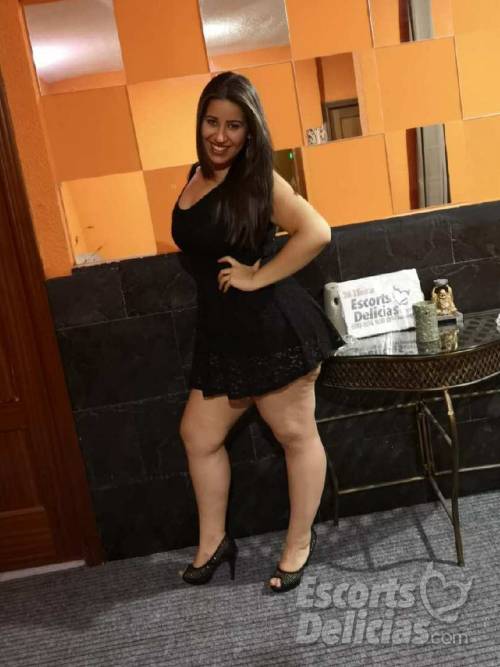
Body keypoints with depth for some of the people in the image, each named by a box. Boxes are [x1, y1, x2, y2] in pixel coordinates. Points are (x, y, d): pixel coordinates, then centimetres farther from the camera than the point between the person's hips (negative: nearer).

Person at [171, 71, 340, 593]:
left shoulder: (258, 180, -11)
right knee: (198, 434, 13)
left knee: (295, 434, 9)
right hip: (222, 332, 8)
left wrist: (258, 277, -18)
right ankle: (213, 541, 32)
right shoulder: (196, 174, 10)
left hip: (272, 328, -8)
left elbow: (317, 232, -22)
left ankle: (299, 543, 28)